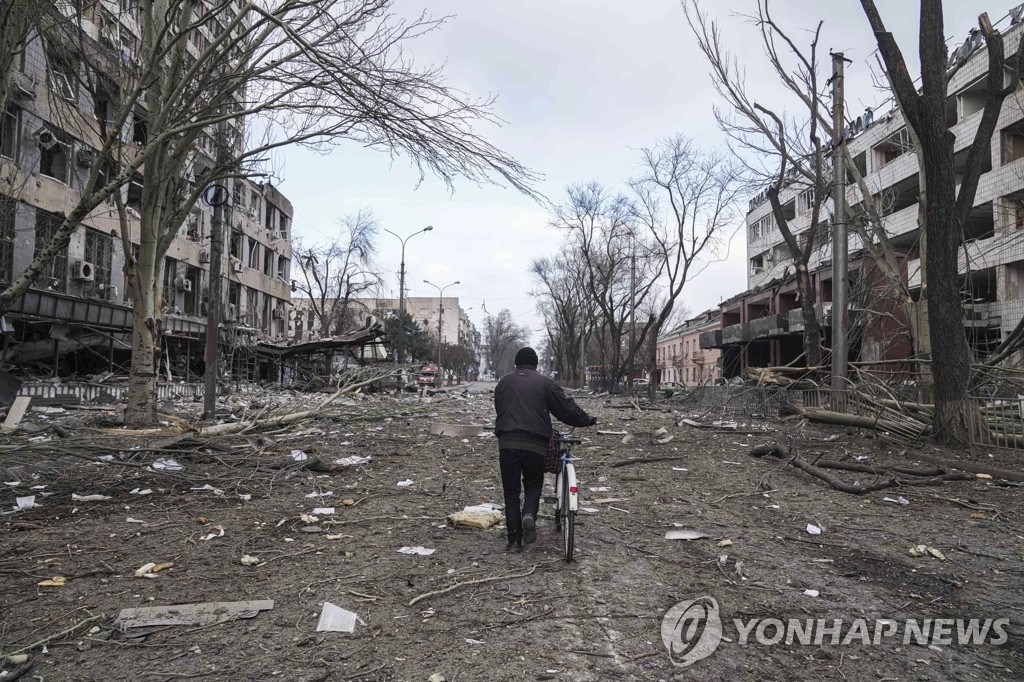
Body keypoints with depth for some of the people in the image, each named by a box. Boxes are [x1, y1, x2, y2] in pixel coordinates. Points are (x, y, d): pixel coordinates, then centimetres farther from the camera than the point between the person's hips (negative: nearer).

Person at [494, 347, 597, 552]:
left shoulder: (504, 382, 15)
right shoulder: (544, 383, 6)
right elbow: (567, 408, 5)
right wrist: (587, 420, 21)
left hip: (507, 443, 2)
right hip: (535, 444, -1)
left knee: (511, 491, 9)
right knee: (533, 485, 18)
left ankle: (514, 540, 7)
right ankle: (529, 515, -12)